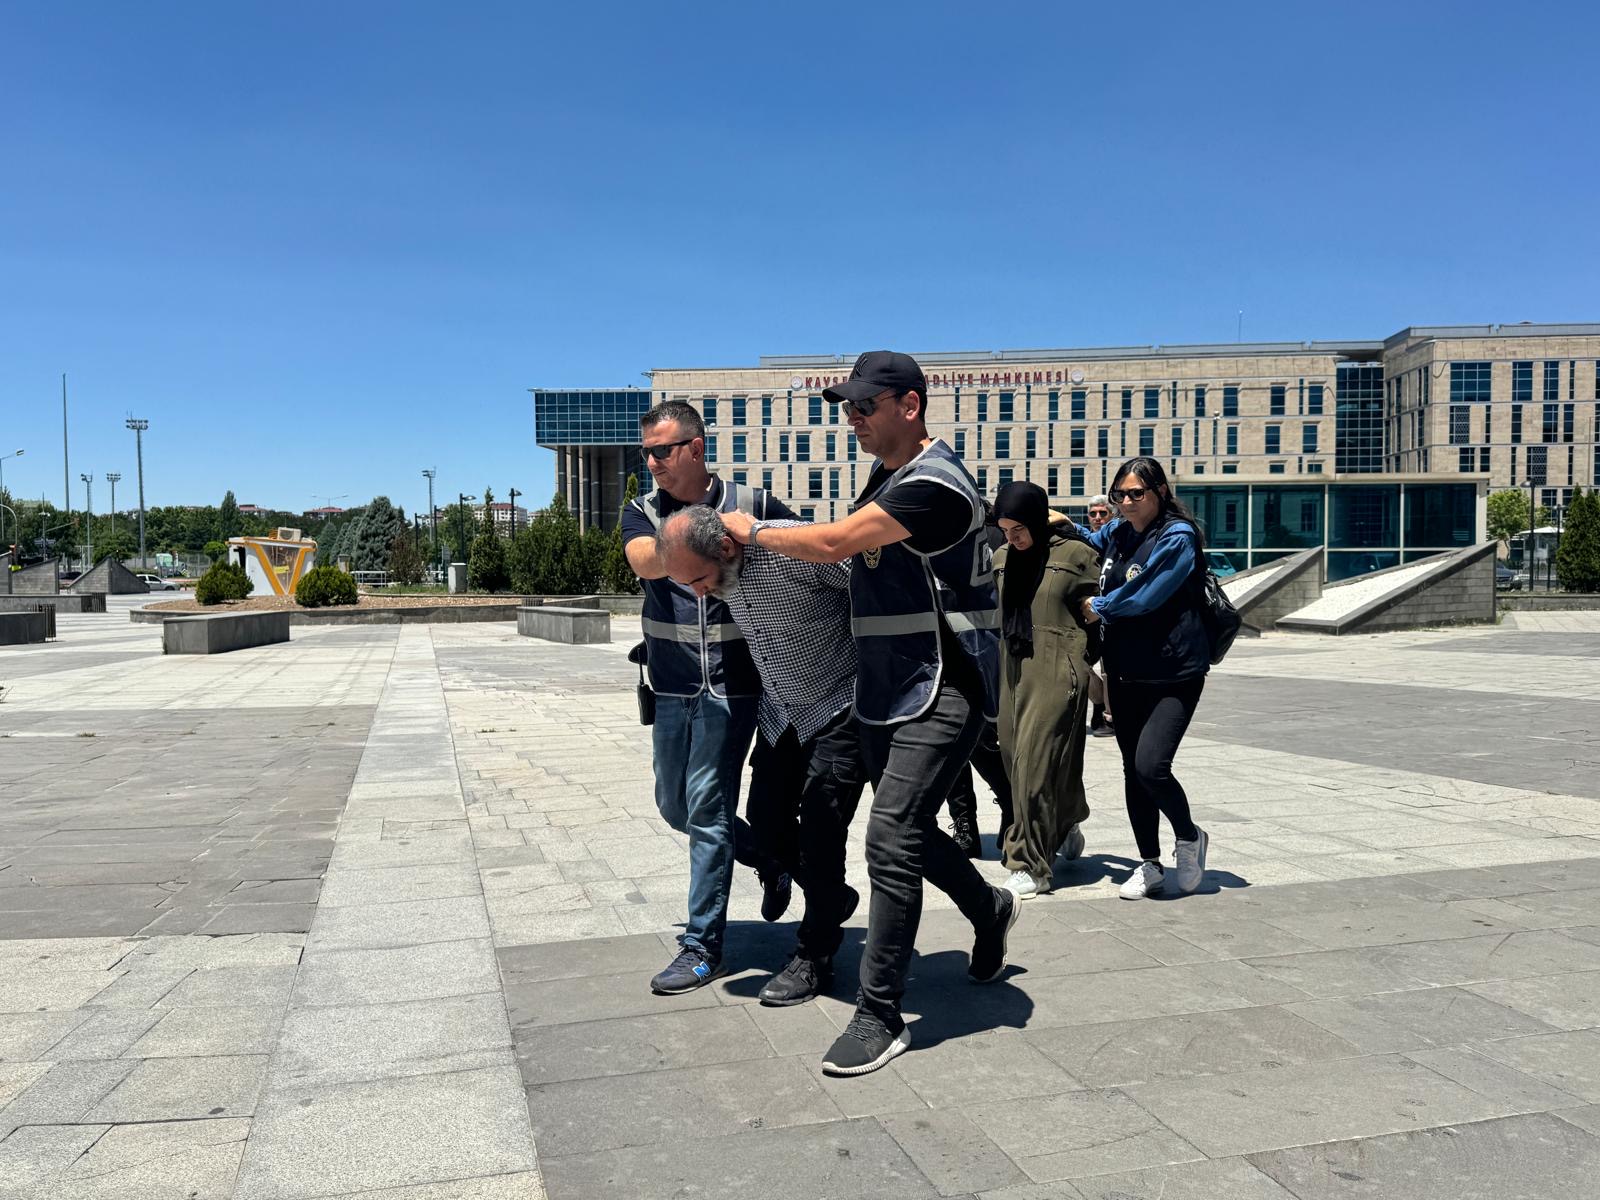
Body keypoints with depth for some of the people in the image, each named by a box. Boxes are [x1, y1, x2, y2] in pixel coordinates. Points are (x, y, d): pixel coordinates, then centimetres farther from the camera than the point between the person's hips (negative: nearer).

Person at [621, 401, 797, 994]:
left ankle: (703, 945, 8)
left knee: (706, 807, -5)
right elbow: (646, 562, -18)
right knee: (674, 805, 15)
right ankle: (769, 857, 37)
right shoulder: (642, 512, 4)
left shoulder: (752, 504, -3)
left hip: (732, 683, -5)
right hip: (672, 684, 5)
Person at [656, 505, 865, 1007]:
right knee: (766, 819, 7)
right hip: (781, 711, 7)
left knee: (819, 828, -7)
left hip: (839, 706, -7)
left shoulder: (793, 550, -30)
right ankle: (834, 899, 32)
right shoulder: (720, 570, -8)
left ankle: (815, 957, 10)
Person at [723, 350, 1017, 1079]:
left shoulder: (934, 485, -18)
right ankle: (989, 909, 43)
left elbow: (832, 544, -22)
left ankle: (880, 1016, -3)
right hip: (886, 691, 10)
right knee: (907, 832, 18)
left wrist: (752, 532, -7)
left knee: (891, 842, -13)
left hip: (941, 694, -10)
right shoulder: (885, 478, 13)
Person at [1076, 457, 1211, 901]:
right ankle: (1150, 865, 24)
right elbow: (1090, 544, 32)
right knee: (1132, 770, 10)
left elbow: (1145, 596, -19)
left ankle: (1189, 838, 12)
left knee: (1150, 765, -17)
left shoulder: (1178, 537, -11)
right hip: (1126, 672, 7)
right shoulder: (1117, 533, 9)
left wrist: (1098, 608, -4)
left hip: (1173, 673, -7)